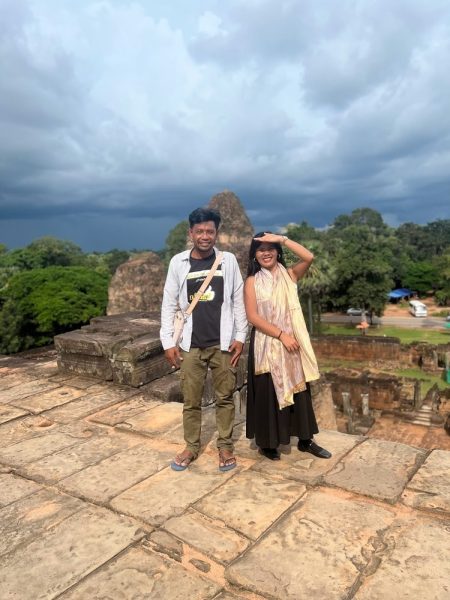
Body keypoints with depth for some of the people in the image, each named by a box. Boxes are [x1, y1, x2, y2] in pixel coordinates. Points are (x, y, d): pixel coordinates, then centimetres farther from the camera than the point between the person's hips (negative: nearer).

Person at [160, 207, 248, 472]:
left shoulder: (228, 260, -1)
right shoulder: (178, 262, -1)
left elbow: (238, 301, 1)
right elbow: (169, 304, 2)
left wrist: (240, 336, -4)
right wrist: (168, 341, -2)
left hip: (223, 343, 0)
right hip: (191, 345, 1)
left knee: (225, 397, 10)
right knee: (191, 400, 11)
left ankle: (226, 446, 26)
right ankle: (192, 446, 28)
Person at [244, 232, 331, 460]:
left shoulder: (289, 275, 4)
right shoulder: (252, 281, -4)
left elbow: (309, 257, -14)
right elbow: (252, 317, -11)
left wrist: (281, 239, -14)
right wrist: (281, 334, -16)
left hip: (292, 343, 3)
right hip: (266, 345, -3)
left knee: (299, 390, 12)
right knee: (268, 393, 6)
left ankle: (306, 440, 28)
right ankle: (268, 443, 23)